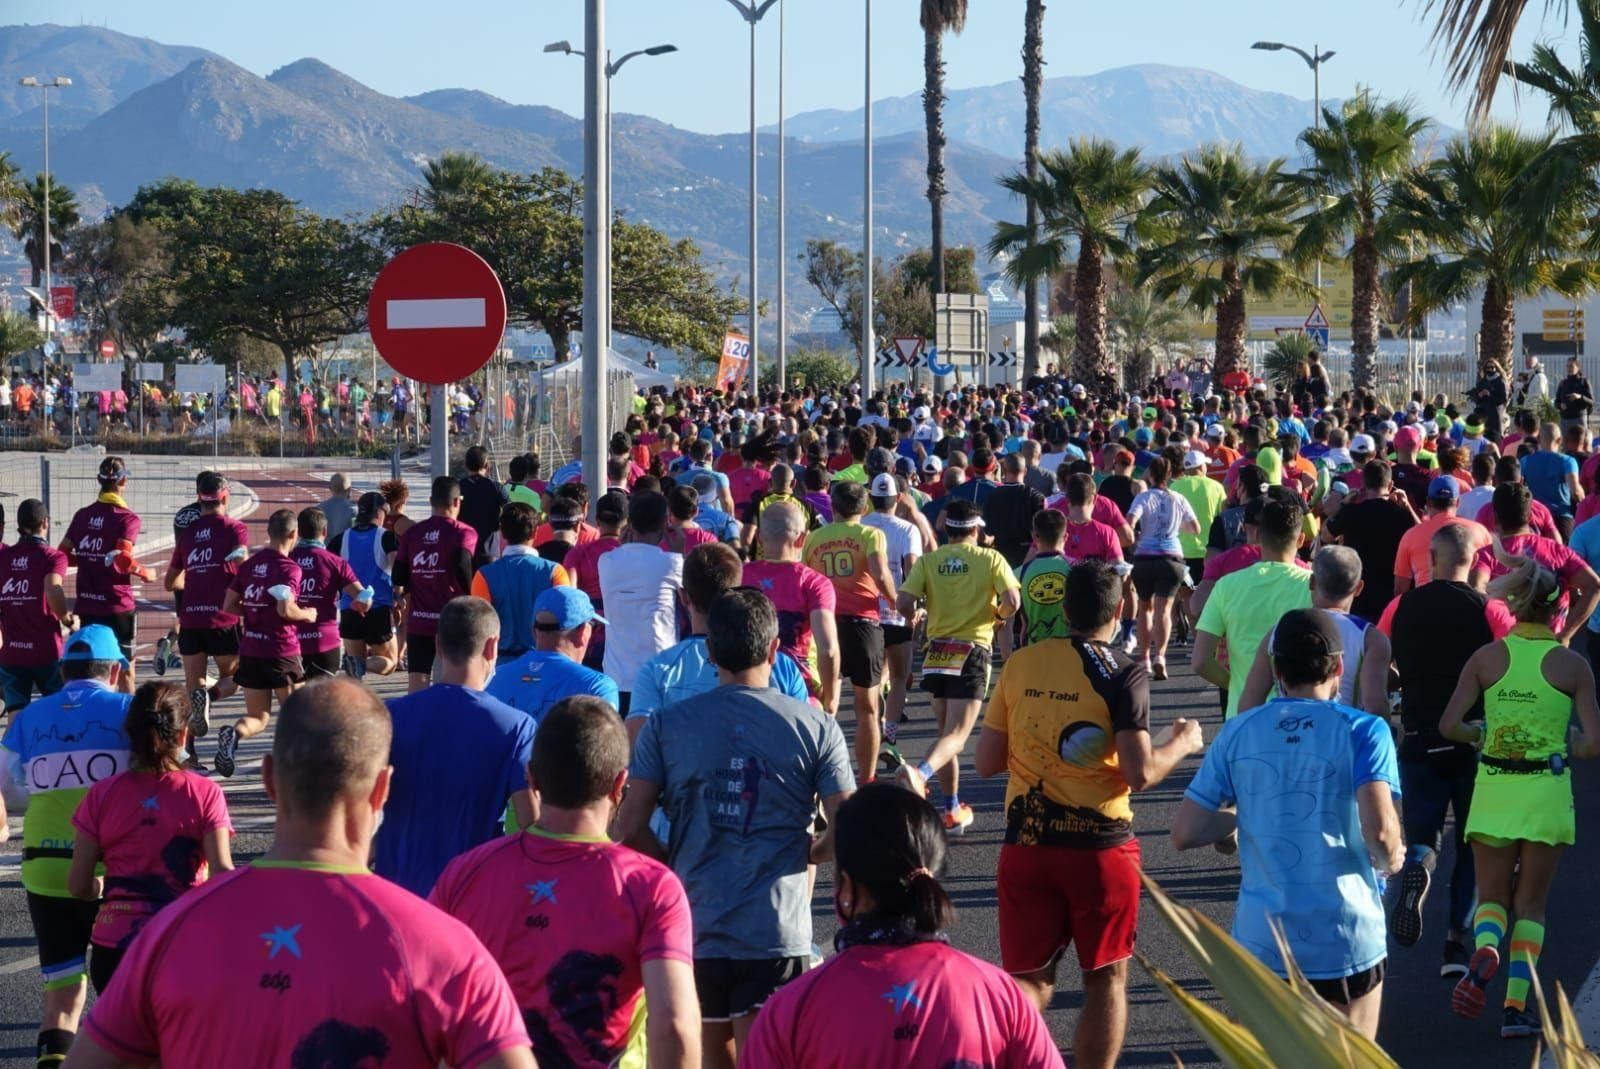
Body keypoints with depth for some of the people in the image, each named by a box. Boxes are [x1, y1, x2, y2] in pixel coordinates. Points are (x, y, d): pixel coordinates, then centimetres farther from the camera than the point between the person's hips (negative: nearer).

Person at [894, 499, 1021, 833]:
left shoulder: (928, 561, 3)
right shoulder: (990, 558, -1)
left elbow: (904, 603, -7)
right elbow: (1012, 600, -12)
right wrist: (1001, 615, 10)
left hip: (937, 652, 3)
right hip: (973, 652, -3)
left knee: (946, 731, 16)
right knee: (956, 734, -9)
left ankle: (953, 811, 18)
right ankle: (921, 773, -38)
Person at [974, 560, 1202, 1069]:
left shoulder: (1020, 664, 2)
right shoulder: (1123, 673, -9)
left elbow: (986, 763, 6)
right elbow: (1140, 773, -15)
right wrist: (1182, 743, 3)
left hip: (1026, 844, 3)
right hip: (1100, 849, -3)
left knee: (1028, 979, 9)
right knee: (1105, 978, 12)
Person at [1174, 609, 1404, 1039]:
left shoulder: (1237, 733, 1)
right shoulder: (1363, 731, -8)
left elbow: (1185, 833, -2)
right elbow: (1379, 830, -22)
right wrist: (1390, 861, 0)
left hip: (1259, 940, 2)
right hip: (1345, 941, -2)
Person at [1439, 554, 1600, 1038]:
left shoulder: (1487, 658, -3)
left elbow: (1449, 725, -9)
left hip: (1493, 789, 1)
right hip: (1546, 793, -1)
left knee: (1492, 897, 15)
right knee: (1531, 903, 13)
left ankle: (1485, 950, -18)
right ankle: (1516, 1004, 5)